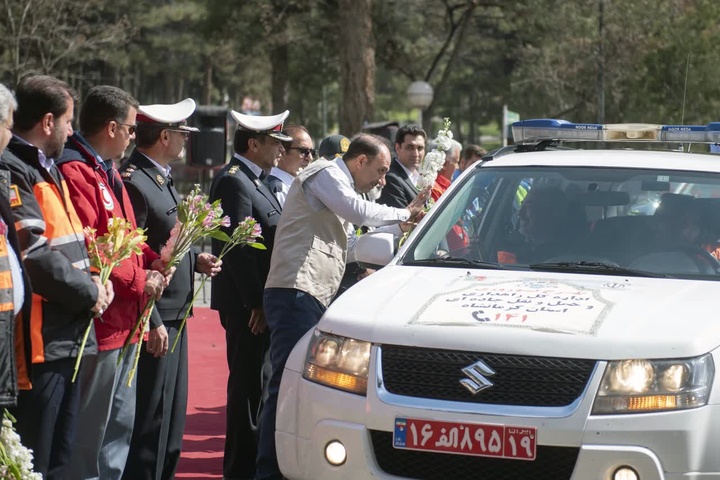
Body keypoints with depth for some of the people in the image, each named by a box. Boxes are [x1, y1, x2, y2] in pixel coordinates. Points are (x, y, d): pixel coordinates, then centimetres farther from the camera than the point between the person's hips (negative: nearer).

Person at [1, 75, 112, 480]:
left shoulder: (49, 170, 19)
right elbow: (35, 255, -22)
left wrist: (94, 280, 4)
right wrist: (89, 292, -10)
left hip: (69, 339, 10)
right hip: (41, 343, -10)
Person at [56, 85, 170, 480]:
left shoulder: (108, 172, 18)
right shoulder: (75, 172, -17)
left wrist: (151, 259, 3)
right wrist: (139, 281, -15)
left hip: (124, 322, 11)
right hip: (98, 324, -11)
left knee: (120, 425, 19)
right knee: (91, 433, -4)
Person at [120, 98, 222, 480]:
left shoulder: (163, 181, 16)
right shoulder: (133, 183, -16)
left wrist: (197, 260, 6)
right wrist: (151, 322, -22)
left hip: (174, 318, 10)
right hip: (155, 320, -10)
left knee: (172, 419, 16)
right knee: (150, 420, -6)